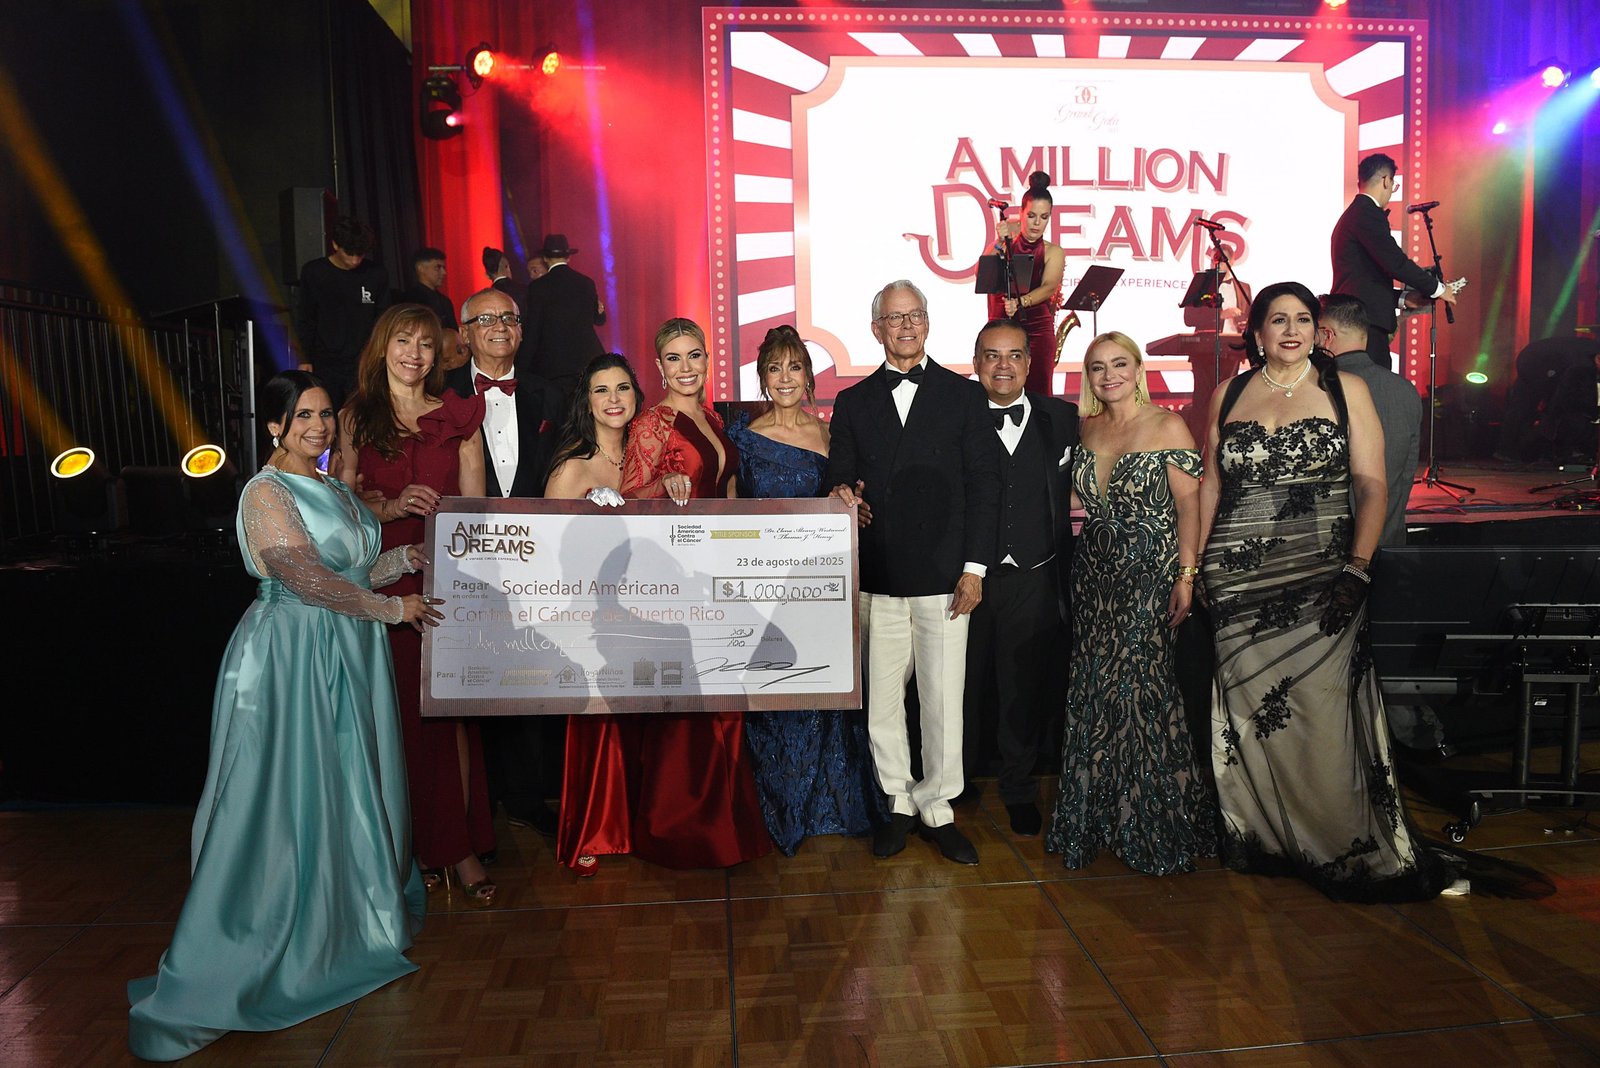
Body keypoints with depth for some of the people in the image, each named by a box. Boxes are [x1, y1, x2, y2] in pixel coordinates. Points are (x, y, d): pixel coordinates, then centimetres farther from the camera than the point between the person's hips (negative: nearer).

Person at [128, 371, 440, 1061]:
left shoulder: (332, 490, 15)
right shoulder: (266, 494, -11)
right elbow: (309, 578, -20)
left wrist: (408, 557, 4)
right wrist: (393, 608, -13)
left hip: (350, 654, 8)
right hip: (293, 658, -8)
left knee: (356, 788, 15)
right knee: (293, 793, -4)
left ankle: (355, 915, 31)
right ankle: (287, 941, 6)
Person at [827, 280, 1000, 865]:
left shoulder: (964, 395, 6)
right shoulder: (852, 402, 12)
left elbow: (983, 485, 2)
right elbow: (840, 479, 12)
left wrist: (974, 568, -4)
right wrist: (844, 495, -13)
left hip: (944, 574, -1)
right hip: (878, 576, 2)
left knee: (943, 696, 3)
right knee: (881, 697, 7)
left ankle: (937, 806, 19)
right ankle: (897, 802, 23)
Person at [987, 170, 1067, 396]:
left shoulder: (1053, 252, 5)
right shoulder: (1007, 241, 3)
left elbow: (1048, 288, -13)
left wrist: (1020, 303, -30)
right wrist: (999, 245, -22)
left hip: (1038, 328, 1)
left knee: (1038, 390, -6)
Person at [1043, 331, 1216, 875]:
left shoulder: (1167, 427, -5)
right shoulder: (1086, 428, 10)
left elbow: (1188, 503, -9)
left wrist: (1187, 574, -15)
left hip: (1149, 573, -5)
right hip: (1094, 574, 5)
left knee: (1139, 687, -5)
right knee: (1094, 691, 7)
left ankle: (1153, 825, 12)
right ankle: (1098, 817, 22)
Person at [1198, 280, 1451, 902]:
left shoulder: (1346, 390, 5)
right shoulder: (1229, 394, 10)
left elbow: (1372, 484, 0)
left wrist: (1357, 566, -12)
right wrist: (1192, 564, 7)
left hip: (1321, 575, -2)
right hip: (1239, 578, 2)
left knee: (1321, 707, -6)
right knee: (1251, 710, 4)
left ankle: (1343, 846, 11)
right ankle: (1264, 838, 21)